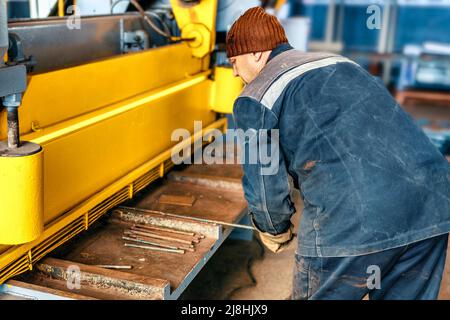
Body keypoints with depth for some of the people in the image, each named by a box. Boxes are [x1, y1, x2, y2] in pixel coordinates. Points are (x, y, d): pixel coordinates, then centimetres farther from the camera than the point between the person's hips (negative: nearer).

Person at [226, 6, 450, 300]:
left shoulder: (256, 99, 4)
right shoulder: (339, 62, 26)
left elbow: (263, 185, 2)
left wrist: (274, 231, 23)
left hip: (354, 220, -7)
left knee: (317, 293, 16)